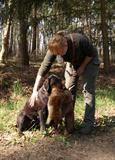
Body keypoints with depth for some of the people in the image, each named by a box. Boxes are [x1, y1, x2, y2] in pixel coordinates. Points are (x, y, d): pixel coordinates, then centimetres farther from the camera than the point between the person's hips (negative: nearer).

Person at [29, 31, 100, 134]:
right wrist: (35, 91, -33)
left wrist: (82, 67, -18)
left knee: (88, 90, -12)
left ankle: (89, 122, -8)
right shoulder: (54, 48, -28)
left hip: (89, 61, -4)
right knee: (69, 90, -1)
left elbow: (92, 53, -20)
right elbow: (43, 68, -29)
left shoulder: (80, 40, -40)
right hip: (73, 63, 4)